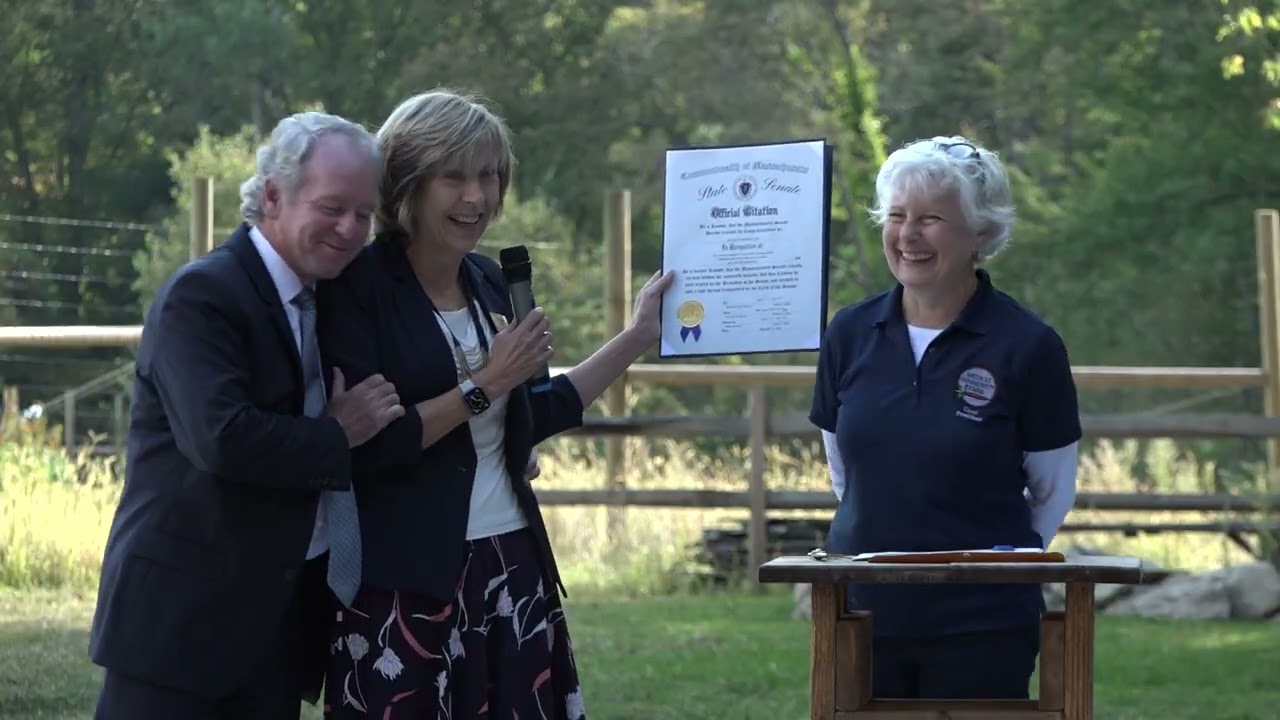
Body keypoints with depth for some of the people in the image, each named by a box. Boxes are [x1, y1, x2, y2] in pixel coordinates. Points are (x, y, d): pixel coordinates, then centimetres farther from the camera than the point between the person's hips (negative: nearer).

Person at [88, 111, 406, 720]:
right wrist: (338, 436, -15)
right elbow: (222, 437, -26)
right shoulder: (202, 296, -13)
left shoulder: (327, 300, 16)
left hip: (282, 617, 8)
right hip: (185, 615, -8)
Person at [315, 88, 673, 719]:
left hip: (514, 572, 6)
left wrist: (637, 337, 25)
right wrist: (483, 387, -14)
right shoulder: (357, 288, -9)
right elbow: (361, 446, -18)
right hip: (407, 588, -6)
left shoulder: (488, 281, 13)